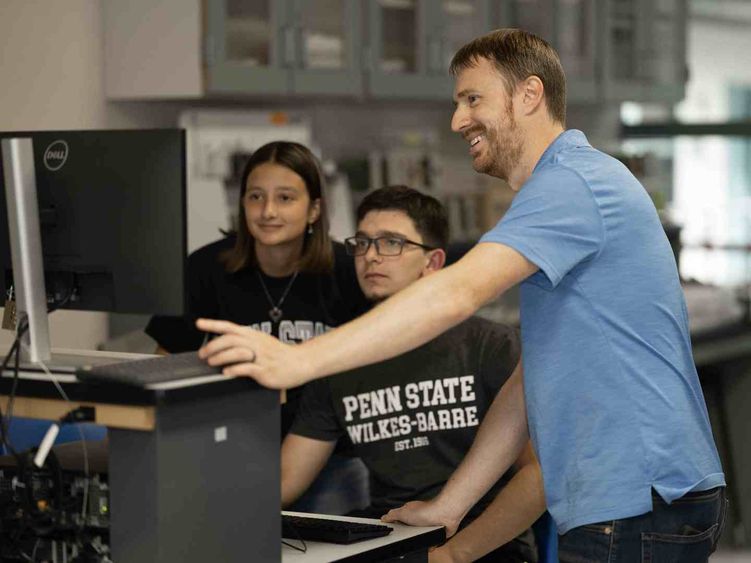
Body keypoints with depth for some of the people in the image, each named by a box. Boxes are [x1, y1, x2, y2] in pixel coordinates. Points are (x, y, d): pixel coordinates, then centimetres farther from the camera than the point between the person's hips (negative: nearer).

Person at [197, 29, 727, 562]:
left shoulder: (572, 183, -13)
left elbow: (458, 293, -28)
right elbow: (533, 383, 18)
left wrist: (299, 360, -32)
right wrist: (446, 506, 14)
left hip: (637, 510, -10)